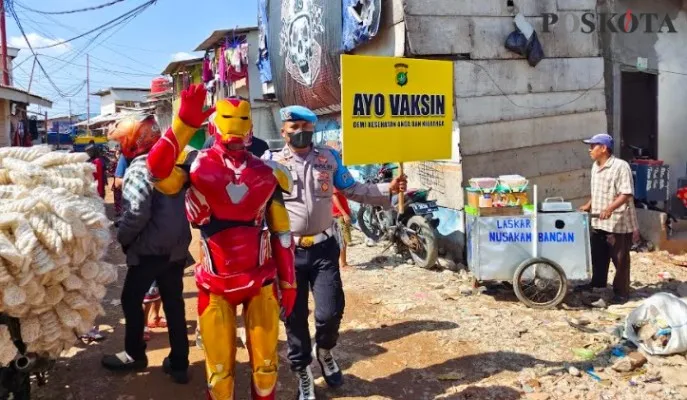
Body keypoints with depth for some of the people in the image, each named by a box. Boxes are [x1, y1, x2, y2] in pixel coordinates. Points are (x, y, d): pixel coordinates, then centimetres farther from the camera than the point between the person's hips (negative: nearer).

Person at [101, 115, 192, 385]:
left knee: (131, 300, 13)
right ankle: (179, 363, 17)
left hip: (149, 249, -7)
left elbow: (137, 213, -24)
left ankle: (135, 355, 27)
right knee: (174, 303, 12)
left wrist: (121, 237, -8)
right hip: (177, 247, 7)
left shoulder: (139, 168, -14)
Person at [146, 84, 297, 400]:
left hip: (262, 281, 2)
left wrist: (288, 283, 7)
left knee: (265, 362, 13)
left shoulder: (267, 173, 3)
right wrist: (185, 122, -31)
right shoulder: (197, 165, -5)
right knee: (220, 368, 13)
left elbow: (281, 234, 7)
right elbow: (157, 170, -27)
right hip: (216, 286, -2)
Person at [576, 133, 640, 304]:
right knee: (598, 256, 20)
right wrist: (588, 205, 12)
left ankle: (621, 291, 15)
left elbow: (627, 194, -22)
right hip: (598, 222, 8)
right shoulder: (595, 167, 9)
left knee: (620, 259, 4)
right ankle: (597, 282, 37)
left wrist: (609, 209, -32)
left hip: (618, 223, -8)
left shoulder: (621, 166, -18)